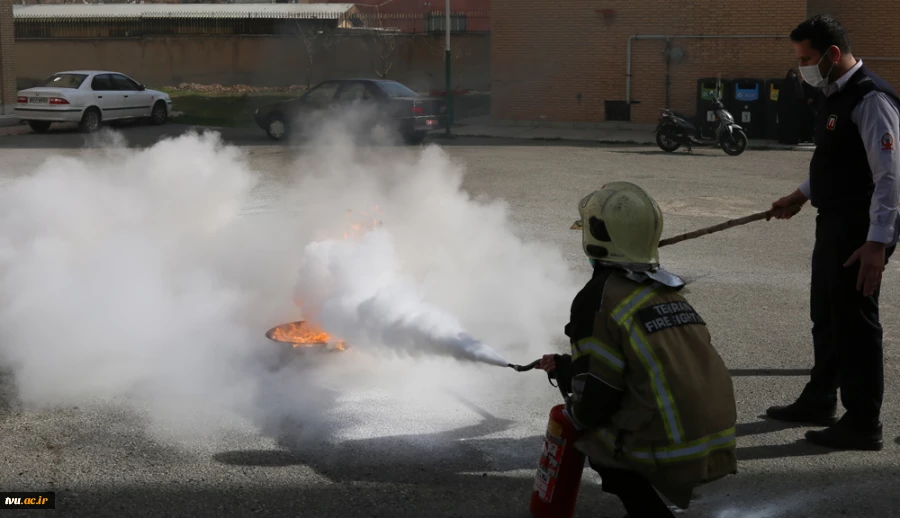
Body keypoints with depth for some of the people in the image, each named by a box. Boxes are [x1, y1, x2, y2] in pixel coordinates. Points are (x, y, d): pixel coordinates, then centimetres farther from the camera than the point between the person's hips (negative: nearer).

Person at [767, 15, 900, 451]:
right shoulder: (835, 96, 11)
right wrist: (802, 195, 21)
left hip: (860, 232, -10)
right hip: (833, 223, 10)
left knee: (855, 321, -2)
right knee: (826, 316, 21)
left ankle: (863, 424, 8)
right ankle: (819, 401, 37)